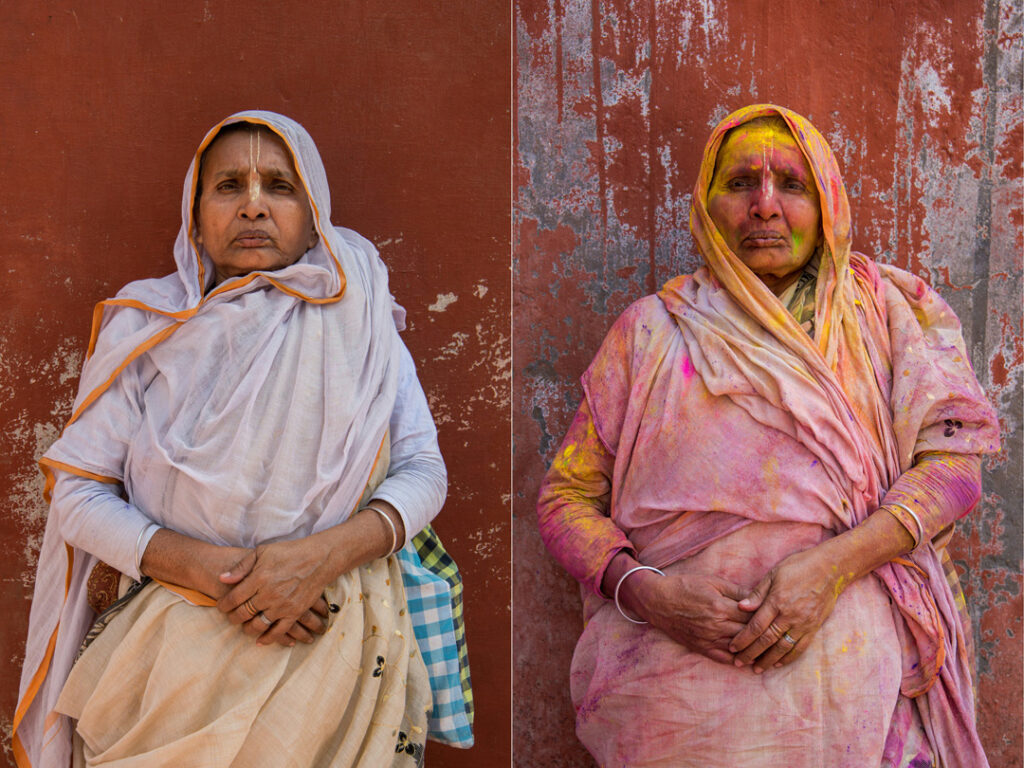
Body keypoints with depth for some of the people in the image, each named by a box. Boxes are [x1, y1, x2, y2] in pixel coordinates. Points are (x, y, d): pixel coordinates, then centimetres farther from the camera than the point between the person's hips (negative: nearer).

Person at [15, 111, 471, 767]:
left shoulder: (357, 324, 2)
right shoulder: (145, 329, 2)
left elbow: (424, 471, 1)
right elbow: (77, 490, 0)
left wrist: (323, 553, -17)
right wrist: (205, 567, -15)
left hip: (335, 640, 0)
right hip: (172, 650, 0)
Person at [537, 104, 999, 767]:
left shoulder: (883, 310, 6)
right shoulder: (652, 331, 3)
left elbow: (953, 456, -1)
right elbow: (567, 496, 4)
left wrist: (833, 563, -16)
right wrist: (643, 590, -14)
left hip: (848, 666, 1)